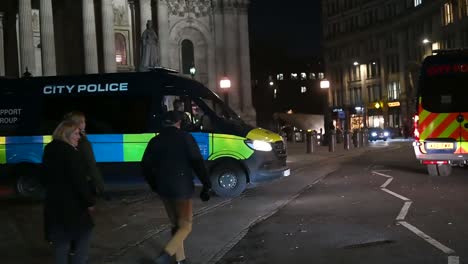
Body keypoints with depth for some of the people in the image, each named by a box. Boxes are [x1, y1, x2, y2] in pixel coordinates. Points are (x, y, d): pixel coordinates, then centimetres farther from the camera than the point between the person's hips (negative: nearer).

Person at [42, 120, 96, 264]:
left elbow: (47, 178, 15)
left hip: (53, 201, 8)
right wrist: (89, 201, -12)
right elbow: (79, 181, -20)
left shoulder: (49, 151, 8)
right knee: (84, 231, 9)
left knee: (61, 239, 15)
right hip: (71, 203, -7)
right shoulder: (70, 152, -18)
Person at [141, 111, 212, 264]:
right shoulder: (185, 137, -4)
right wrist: (206, 185, -4)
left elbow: (145, 166, 8)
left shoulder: (155, 141, 8)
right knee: (185, 226, 3)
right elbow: (197, 162, -11)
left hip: (164, 189, 5)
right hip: (182, 188, -5)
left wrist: (154, 186, 21)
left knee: (175, 225, 19)